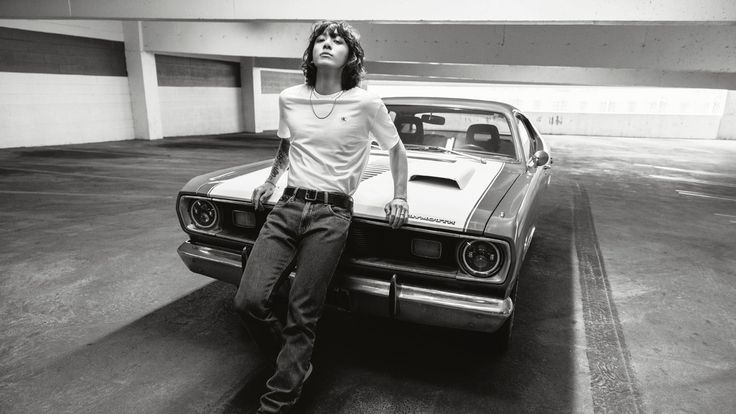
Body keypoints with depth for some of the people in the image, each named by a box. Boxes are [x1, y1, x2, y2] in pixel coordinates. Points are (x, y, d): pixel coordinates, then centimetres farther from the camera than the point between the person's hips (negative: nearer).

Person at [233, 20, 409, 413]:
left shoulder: (366, 103, -2)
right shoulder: (289, 98, 8)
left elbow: (396, 148, 12)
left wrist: (400, 197, 7)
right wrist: (270, 180, 28)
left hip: (331, 214, -3)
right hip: (287, 206, 4)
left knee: (302, 313, -6)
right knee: (249, 300, -7)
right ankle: (296, 362, 20)